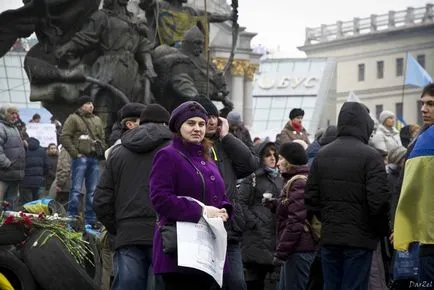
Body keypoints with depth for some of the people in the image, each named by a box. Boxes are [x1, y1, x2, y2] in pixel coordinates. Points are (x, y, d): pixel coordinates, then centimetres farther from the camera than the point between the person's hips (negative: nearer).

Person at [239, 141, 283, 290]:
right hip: (256, 234, -6)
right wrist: (253, 222, -14)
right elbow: (241, 202, -11)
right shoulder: (252, 178, -3)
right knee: (254, 278, -5)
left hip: (274, 235, 6)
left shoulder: (279, 179, 18)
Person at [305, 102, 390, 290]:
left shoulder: (322, 155, 7)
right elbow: (378, 200, -16)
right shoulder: (370, 156, -11)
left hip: (329, 237, 5)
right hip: (359, 239, -5)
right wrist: (382, 230, -1)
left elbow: (310, 198, 7)